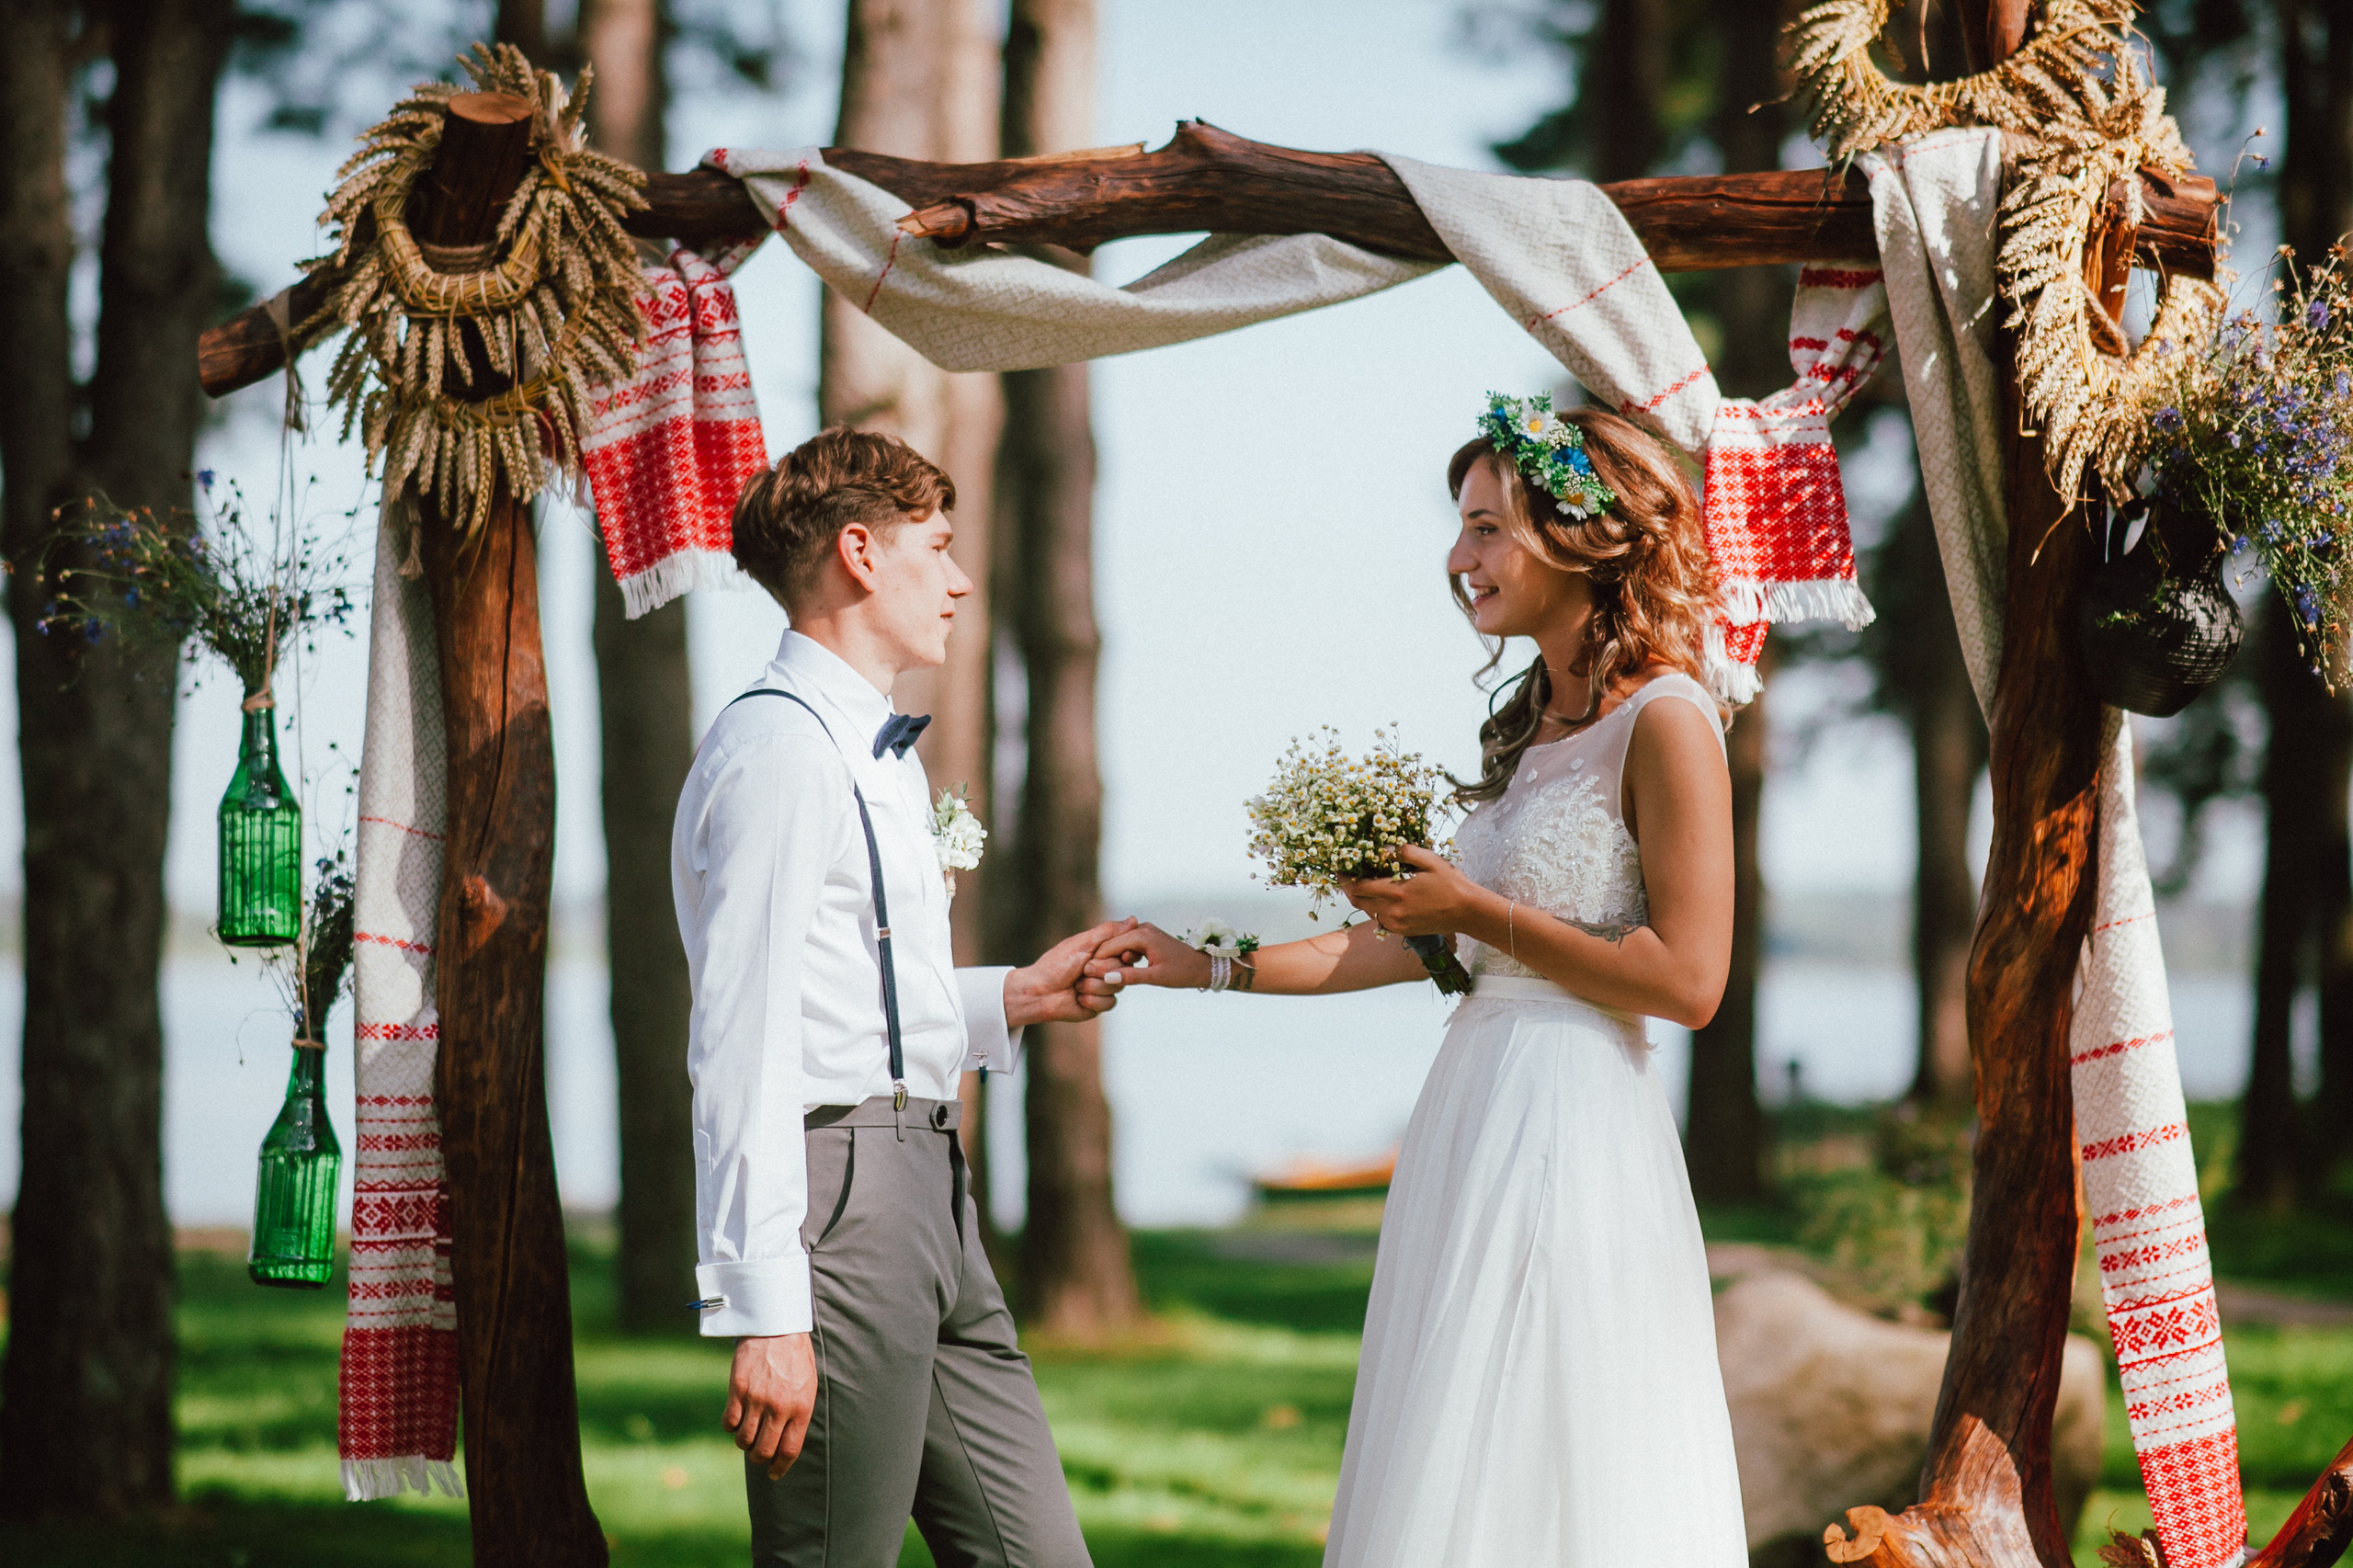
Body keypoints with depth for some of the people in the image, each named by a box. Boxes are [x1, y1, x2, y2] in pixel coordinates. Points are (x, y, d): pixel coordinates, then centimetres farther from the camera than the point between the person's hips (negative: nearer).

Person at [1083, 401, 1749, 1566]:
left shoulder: (1664, 724, -9)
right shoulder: (1532, 727, 16)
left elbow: (1687, 979, -16)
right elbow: (1421, 944, 19)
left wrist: (1479, 914, -12)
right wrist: (1213, 968, 16)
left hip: (1572, 1128, -8)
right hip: (1473, 1111, 8)